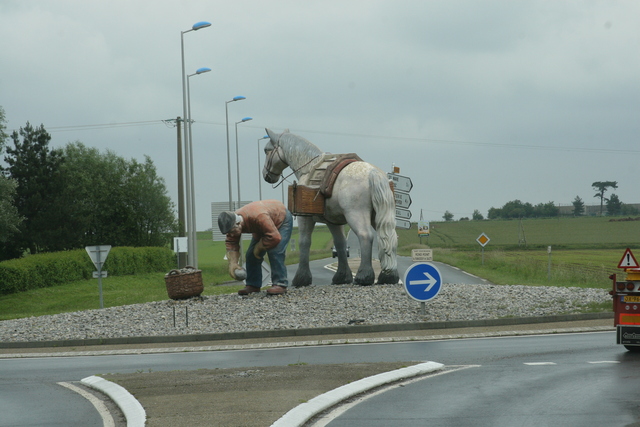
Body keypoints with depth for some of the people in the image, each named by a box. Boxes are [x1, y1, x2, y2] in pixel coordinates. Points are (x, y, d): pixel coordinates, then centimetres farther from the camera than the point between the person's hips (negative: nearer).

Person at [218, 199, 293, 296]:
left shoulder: (259, 217, -47)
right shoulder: (232, 222, -22)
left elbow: (274, 237, -43)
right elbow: (231, 244, -11)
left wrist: (259, 247, -28)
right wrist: (232, 264, -22)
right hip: (263, 228, 8)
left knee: (275, 253, -25)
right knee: (251, 254, -1)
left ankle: (280, 284, -20)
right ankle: (253, 285, 7)